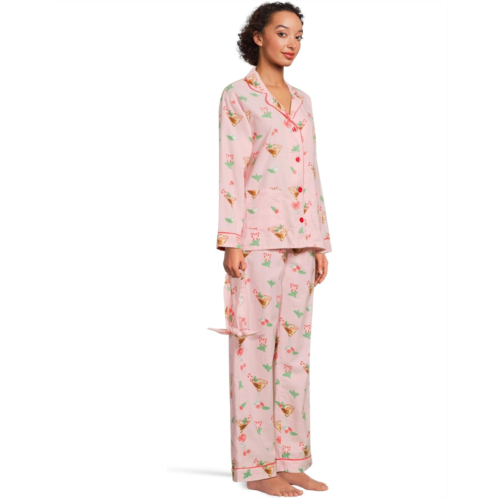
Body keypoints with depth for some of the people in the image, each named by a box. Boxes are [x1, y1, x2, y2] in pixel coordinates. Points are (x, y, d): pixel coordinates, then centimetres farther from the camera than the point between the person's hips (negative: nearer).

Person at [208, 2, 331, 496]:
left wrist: (320, 243, 12)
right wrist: (231, 242, -15)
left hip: (299, 235, 7)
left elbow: (311, 173, 16)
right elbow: (231, 170, -8)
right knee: (256, 344, -4)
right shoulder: (238, 95, -1)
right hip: (258, 232, -6)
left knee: (295, 345, 7)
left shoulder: (302, 100, 17)